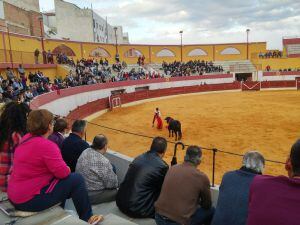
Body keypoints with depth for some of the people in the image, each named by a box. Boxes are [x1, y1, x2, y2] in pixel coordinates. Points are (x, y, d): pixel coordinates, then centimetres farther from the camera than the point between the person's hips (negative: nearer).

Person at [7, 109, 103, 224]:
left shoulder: (26, 138, 4)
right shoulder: (46, 145, -23)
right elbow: (62, 172, -22)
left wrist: (64, 169, 7)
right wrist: (68, 169, 0)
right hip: (30, 199, -9)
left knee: (60, 180, 26)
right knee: (77, 180, -6)